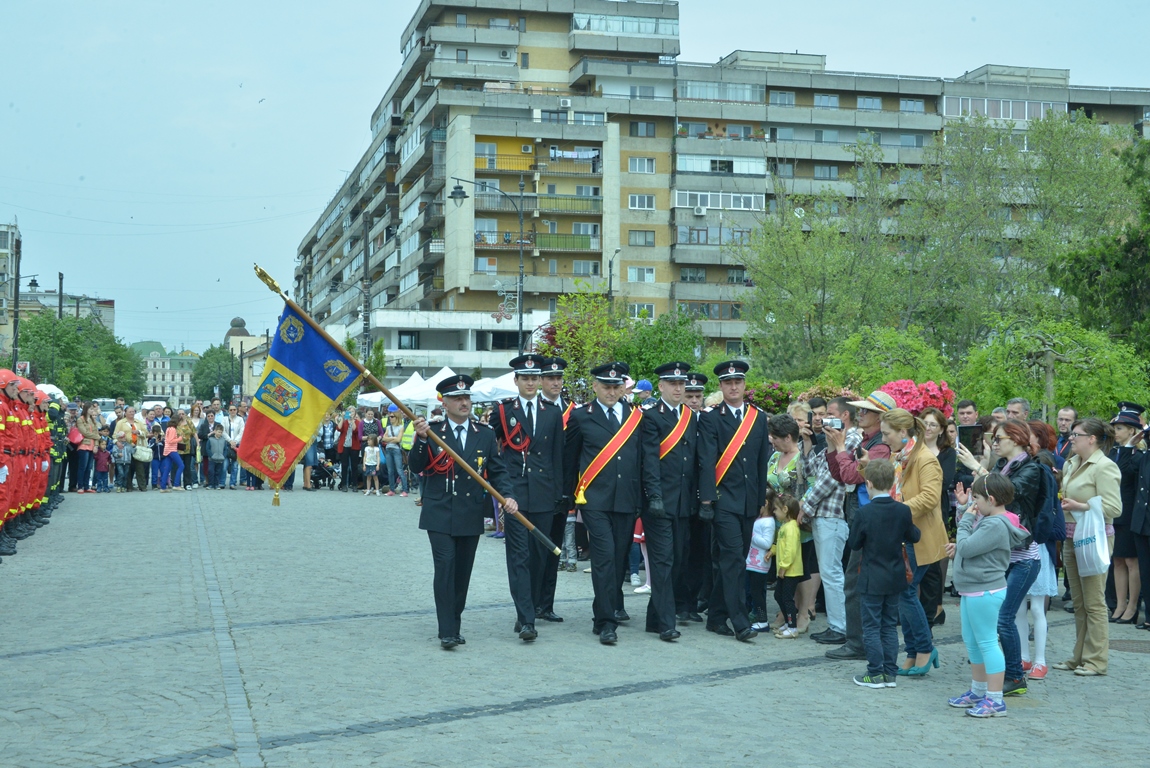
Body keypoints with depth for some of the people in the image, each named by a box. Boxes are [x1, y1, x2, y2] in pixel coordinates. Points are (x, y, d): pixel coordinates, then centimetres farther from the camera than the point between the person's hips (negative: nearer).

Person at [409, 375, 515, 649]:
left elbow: (496, 471, 6)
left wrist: (506, 496, -11)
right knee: (445, 567, -13)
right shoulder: (432, 432, 2)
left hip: (471, 515, 3)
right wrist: (421, 439, -21)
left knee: (463, 572, 8)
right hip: (440, 514, -3)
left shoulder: (485, 435, 8)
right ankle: (447, 631, -12)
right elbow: (416, 467, -5)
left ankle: (455, 625, 20)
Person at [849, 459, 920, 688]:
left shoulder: (864, 513, -17)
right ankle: (891, 673, 15)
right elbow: (913, 537, 7)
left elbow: (854, 544, -9)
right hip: (895, 579, 5)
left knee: (871, 627, 4)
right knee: (890, 626, 14)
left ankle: (875, 674, 5)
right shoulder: (903, 511, -5)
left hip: (871, 581, -4)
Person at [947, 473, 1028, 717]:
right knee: (972, 642, 20)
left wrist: (966, 519, -12)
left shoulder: (996, 525, -21)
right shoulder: (986, 519, 9)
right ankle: (978, 691, 32)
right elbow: (967, 544, 22)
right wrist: (964, 508, 12)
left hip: (985, 592, -11)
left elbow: (966, 547, -24)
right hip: (971, 591, 11)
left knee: (986, 642, -6)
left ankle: (995, 700, -2)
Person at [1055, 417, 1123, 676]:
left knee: (1093, 602, -3)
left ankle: (1096, 660, 4)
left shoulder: (1104, 467, -13)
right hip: (1072, 537, 9)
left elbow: (1114, 508, -20)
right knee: (1078, 602, 13)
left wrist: (1080, 506, -23)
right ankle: (1079, 657, 21)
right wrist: (1060, 501, 7)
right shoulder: (1070, 464, 12)